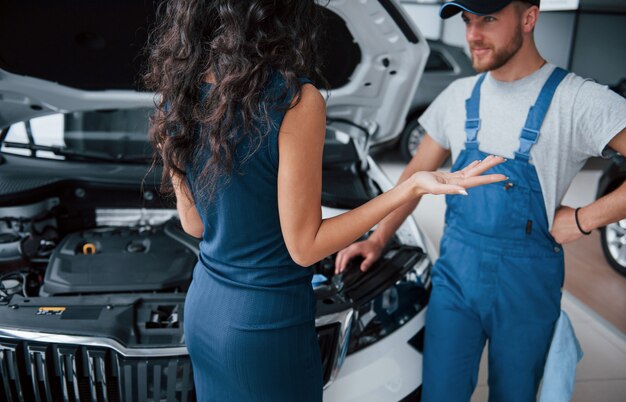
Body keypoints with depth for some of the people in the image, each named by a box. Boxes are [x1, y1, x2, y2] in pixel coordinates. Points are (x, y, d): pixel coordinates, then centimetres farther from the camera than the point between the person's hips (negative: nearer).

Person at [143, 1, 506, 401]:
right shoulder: (296, 100, -24)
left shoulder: (179, 93, -5)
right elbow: (304, 247, -17)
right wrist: (412, 186, -18)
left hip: (203, 307, 6)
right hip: (266, 321, -5)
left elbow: (193, 224, 3)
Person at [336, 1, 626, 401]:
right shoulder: (459, 95, 5)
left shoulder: (578, 99, -10)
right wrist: (377, 240, 4)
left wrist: (584, 220, -17)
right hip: (455, 271, 3)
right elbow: (418, 173, 11)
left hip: (526, 282, -3)